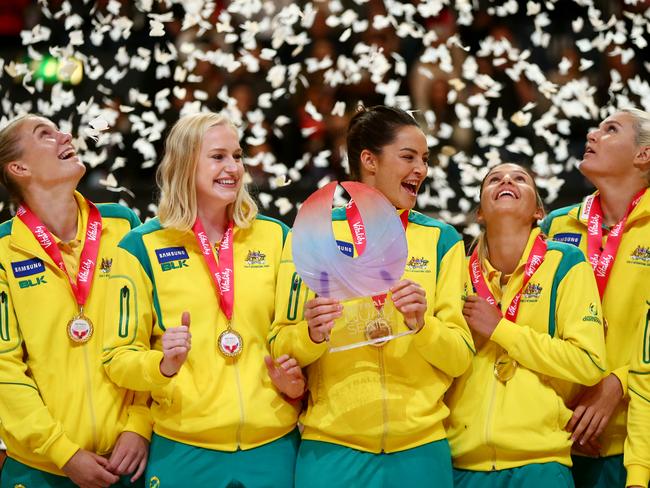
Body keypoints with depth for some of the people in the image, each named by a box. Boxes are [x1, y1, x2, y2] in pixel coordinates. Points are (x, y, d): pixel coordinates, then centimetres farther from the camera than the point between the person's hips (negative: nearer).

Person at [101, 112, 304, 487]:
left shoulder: (274, 237, 6)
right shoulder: (142, 247, -2)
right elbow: (119, 356, 0)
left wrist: (295, 379, -3)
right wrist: (164, 366, -19)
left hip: (273, 444, 3)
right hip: (186, 452, -2)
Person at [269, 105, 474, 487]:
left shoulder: (441, 239, 4)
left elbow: (461, 358, 1)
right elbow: (281, 348, 1)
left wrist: (421, 324, -17)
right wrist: (312, 335, -19)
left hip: (420, 449, 2)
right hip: (332, 449, -1)